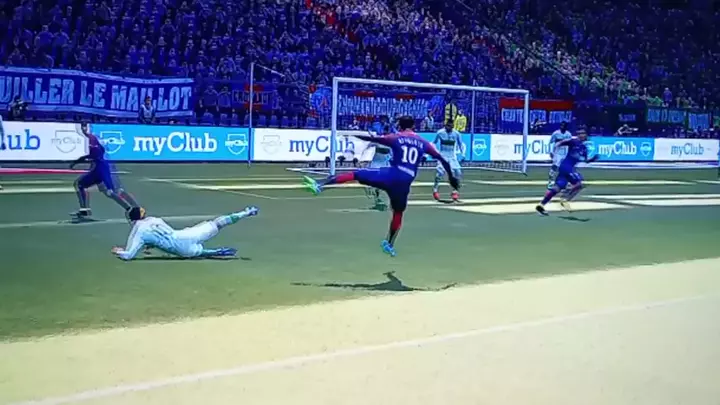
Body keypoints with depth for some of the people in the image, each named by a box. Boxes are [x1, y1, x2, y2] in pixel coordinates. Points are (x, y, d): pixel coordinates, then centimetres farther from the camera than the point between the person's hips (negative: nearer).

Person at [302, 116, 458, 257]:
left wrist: (351, 135, 21)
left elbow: (372, 139, 7)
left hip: (391, 175, -3)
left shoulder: (395, 138, 8)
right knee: (398, 214, 23)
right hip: (404, 183, 3)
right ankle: (389, 245, 34)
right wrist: (451, 177, 31)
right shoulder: (424, 143, 17)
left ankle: (320, 184, -18)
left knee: (355, 174, -2)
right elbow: (443, 160, 20)